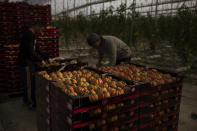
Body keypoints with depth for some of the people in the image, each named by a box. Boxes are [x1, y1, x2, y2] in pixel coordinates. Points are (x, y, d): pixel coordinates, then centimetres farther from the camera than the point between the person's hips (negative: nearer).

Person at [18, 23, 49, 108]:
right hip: (26, 63, -10)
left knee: (29, 82, 17)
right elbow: (31, 52, -25)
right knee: (29, 83, 0)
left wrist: (46, 58, 15)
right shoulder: (29, 35, -20)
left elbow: (37, 48, 19)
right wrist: (40, 60, -14)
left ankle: (27, 99, 30)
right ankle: (31, 102, 12)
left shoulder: (32, 35, 13)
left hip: (30, 62, 10)